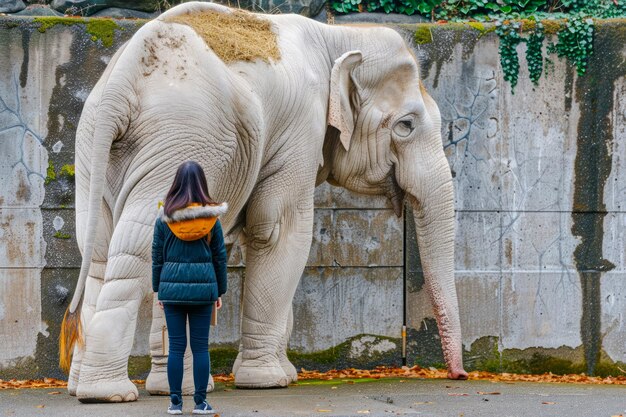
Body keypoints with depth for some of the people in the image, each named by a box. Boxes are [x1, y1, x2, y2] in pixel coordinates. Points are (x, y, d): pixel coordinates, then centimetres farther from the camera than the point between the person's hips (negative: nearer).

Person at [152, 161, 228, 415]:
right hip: (203, 286, 0)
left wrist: (158, 289, 11)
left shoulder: (165, 217, -1)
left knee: (176, 347, 4)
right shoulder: (210, 216, -1)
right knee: (201, 347, 4)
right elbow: (220, 256, 4)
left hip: (173, 286, 0)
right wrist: (219, 291, 12)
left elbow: (157, 256, 3)